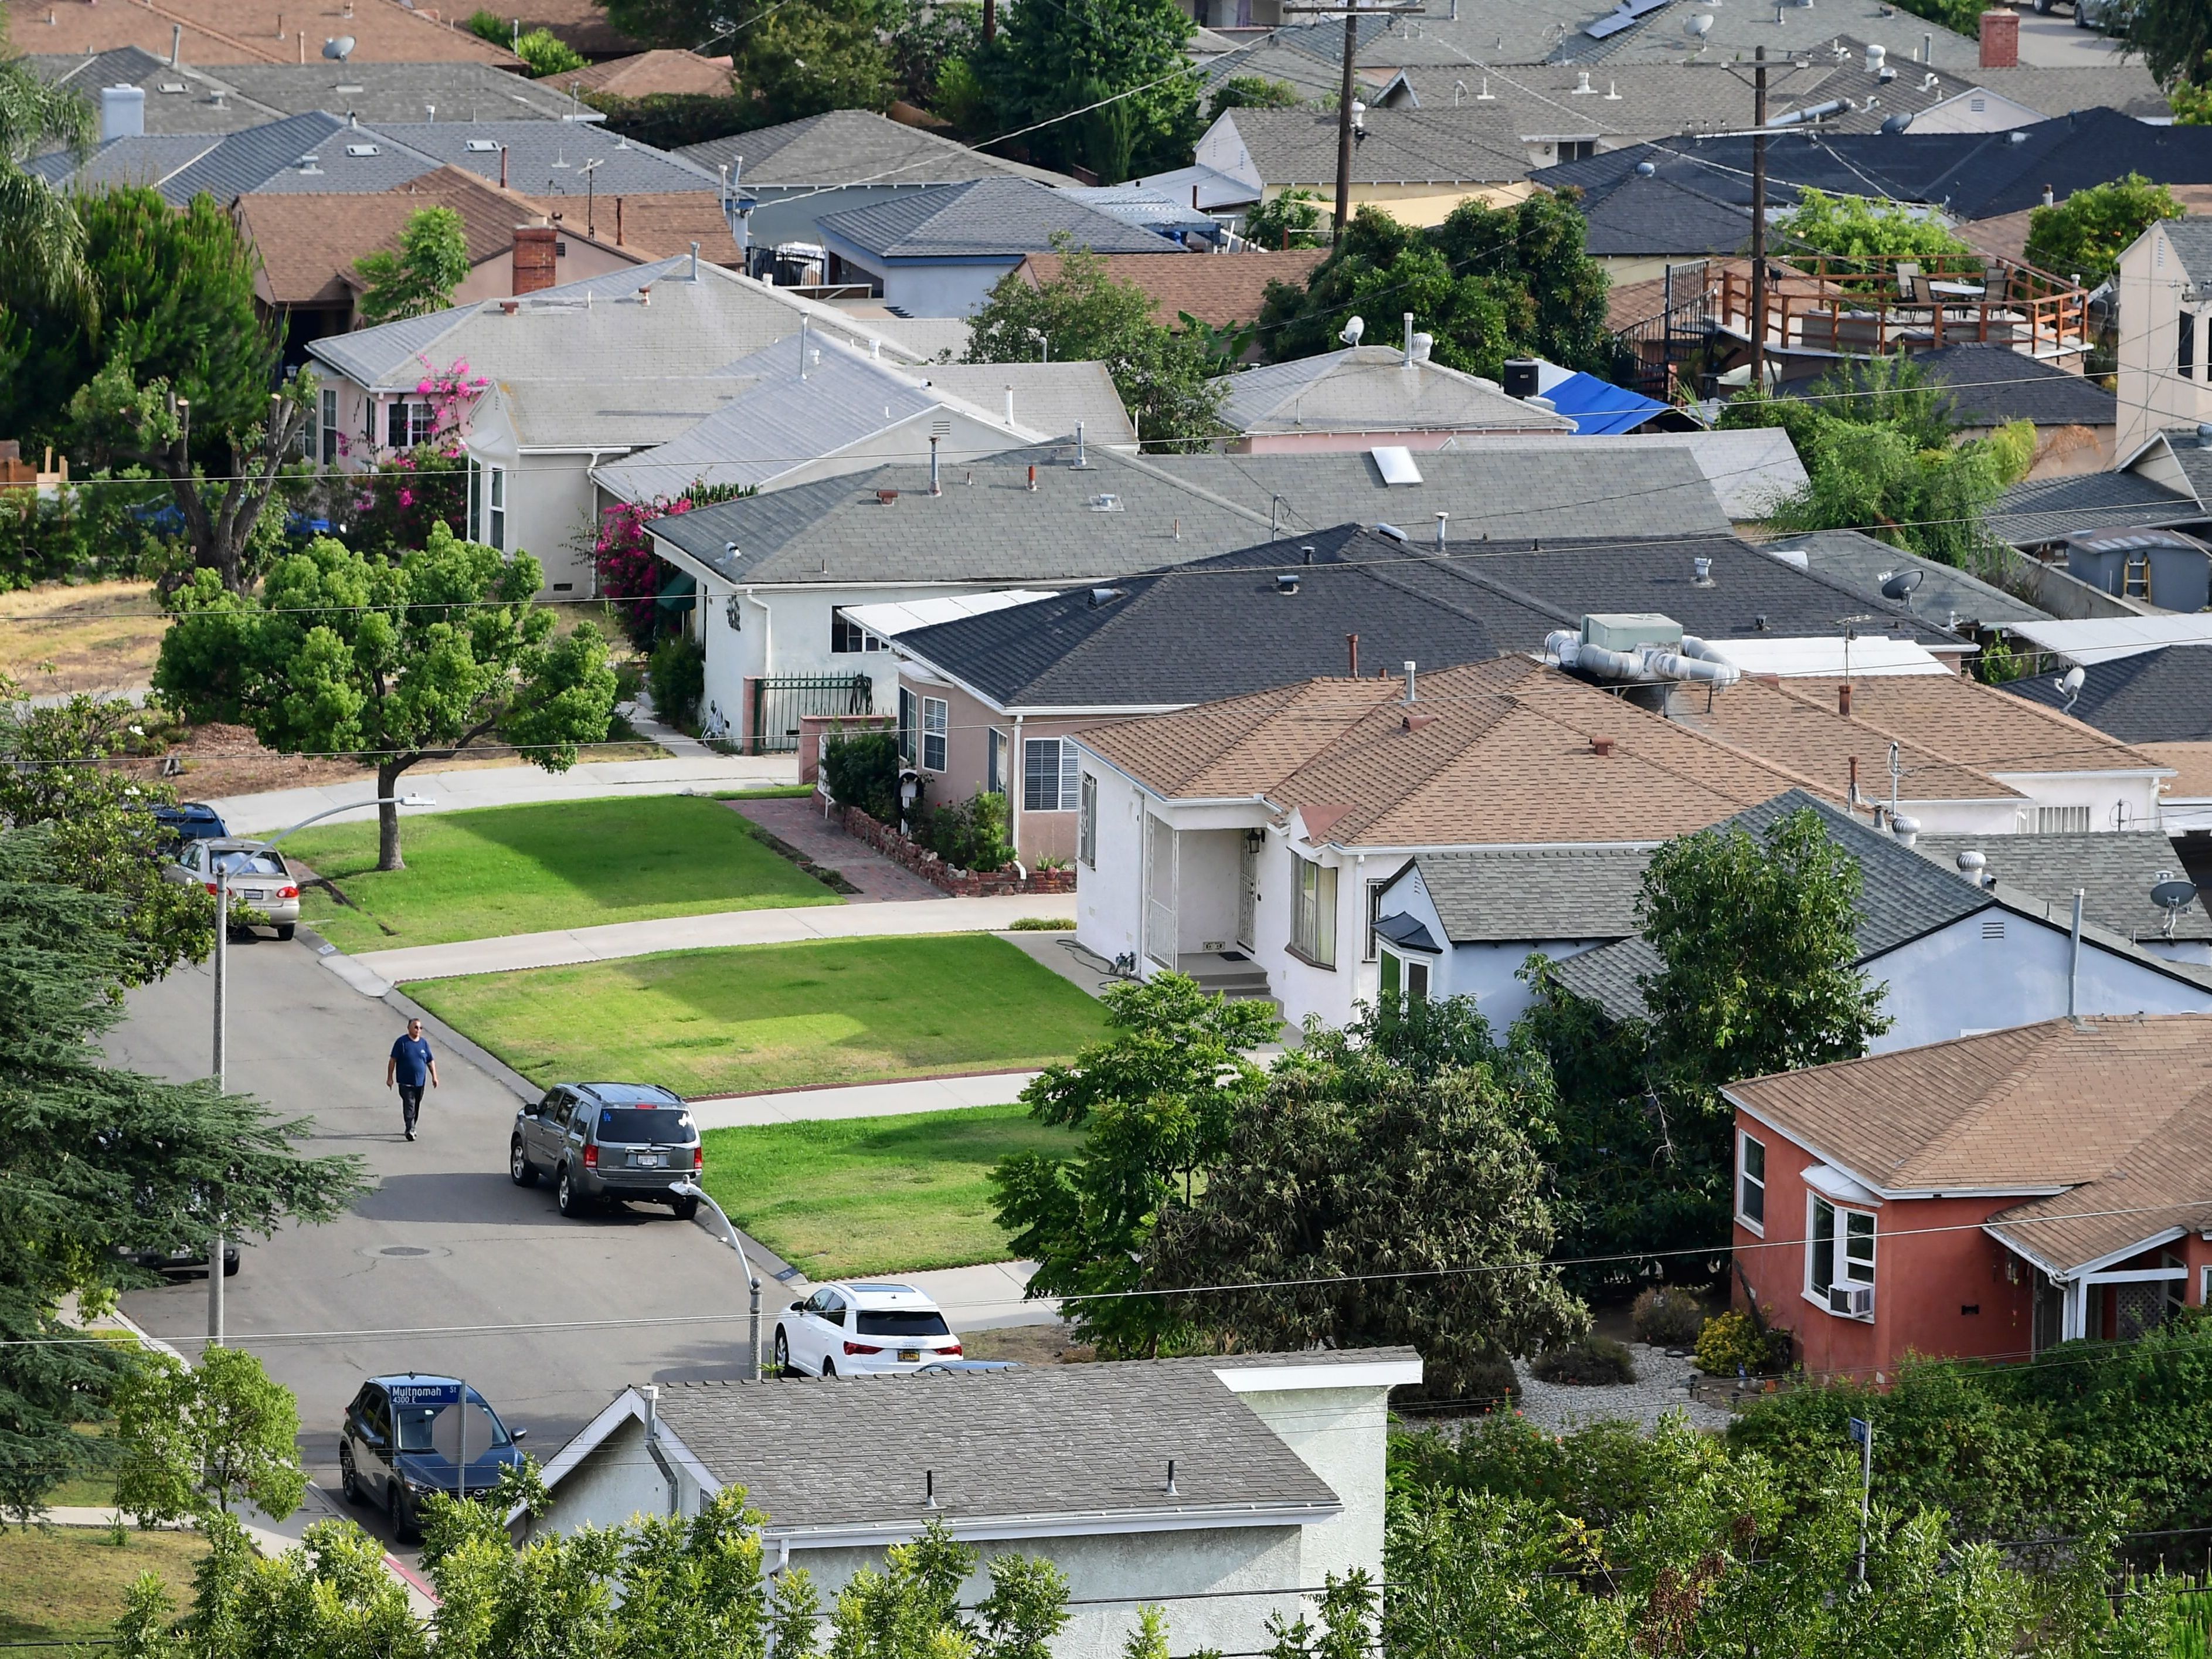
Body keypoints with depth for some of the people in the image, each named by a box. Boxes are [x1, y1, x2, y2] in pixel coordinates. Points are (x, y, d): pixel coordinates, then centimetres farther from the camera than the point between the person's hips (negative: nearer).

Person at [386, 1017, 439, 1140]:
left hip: (420, 1082, 5)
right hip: (406, 1082, -5)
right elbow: (393, 1060, -6)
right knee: (409, 1106, -13)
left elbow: (431, 1061, 13)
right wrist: (390, 1078, -8)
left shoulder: (424, 1043, 6)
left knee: (416, 1106, 13)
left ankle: (411, 1128, 26)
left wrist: (434, 1077, 6)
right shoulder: (402, 1042, -8)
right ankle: (410, 1130, -19)